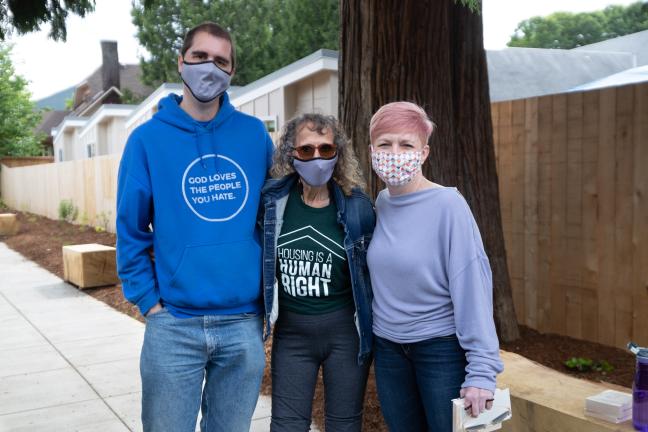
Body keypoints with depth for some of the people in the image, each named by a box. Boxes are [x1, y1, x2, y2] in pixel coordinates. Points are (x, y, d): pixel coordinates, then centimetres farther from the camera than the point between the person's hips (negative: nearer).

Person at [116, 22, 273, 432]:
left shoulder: (255, 134, 2)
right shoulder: (148, 139, -3)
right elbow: (131, 232, 0)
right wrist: (149, 301, -4)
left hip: (244, 323, 2)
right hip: (174, 325, -1)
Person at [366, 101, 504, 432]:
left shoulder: (448, 205, -17)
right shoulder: (381, 202, 1)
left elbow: (471, 286, -19)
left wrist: (481, 369, -21)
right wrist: (379, 334, 6)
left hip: (442, 348, -5)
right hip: (387, 348, 5)